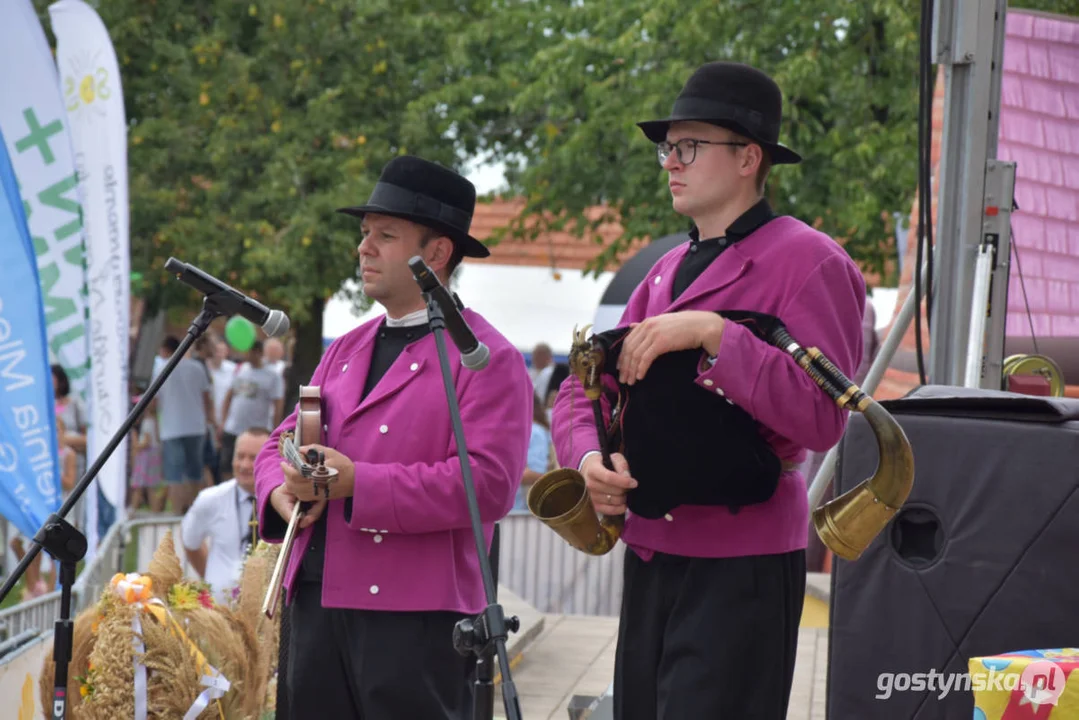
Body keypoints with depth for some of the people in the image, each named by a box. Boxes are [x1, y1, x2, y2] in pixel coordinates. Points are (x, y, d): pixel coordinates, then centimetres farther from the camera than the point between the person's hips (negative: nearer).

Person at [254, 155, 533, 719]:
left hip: (413, 615, -7)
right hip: (315, 602, 7)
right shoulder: (347, 350, 20)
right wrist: (282, 491, -5)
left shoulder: (487, 358, -5)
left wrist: (357, 484, -20)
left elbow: (489, 483, -17)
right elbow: (282, 442, 20)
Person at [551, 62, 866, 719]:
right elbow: (584, 387, 16)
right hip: (650, 555, 8)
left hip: (742, 566, -8)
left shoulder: (806, 261, -8)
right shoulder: (669, 271, 17)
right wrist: (590, 456, -6)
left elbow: (822, 418, -18)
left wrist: (712, 334, -22)